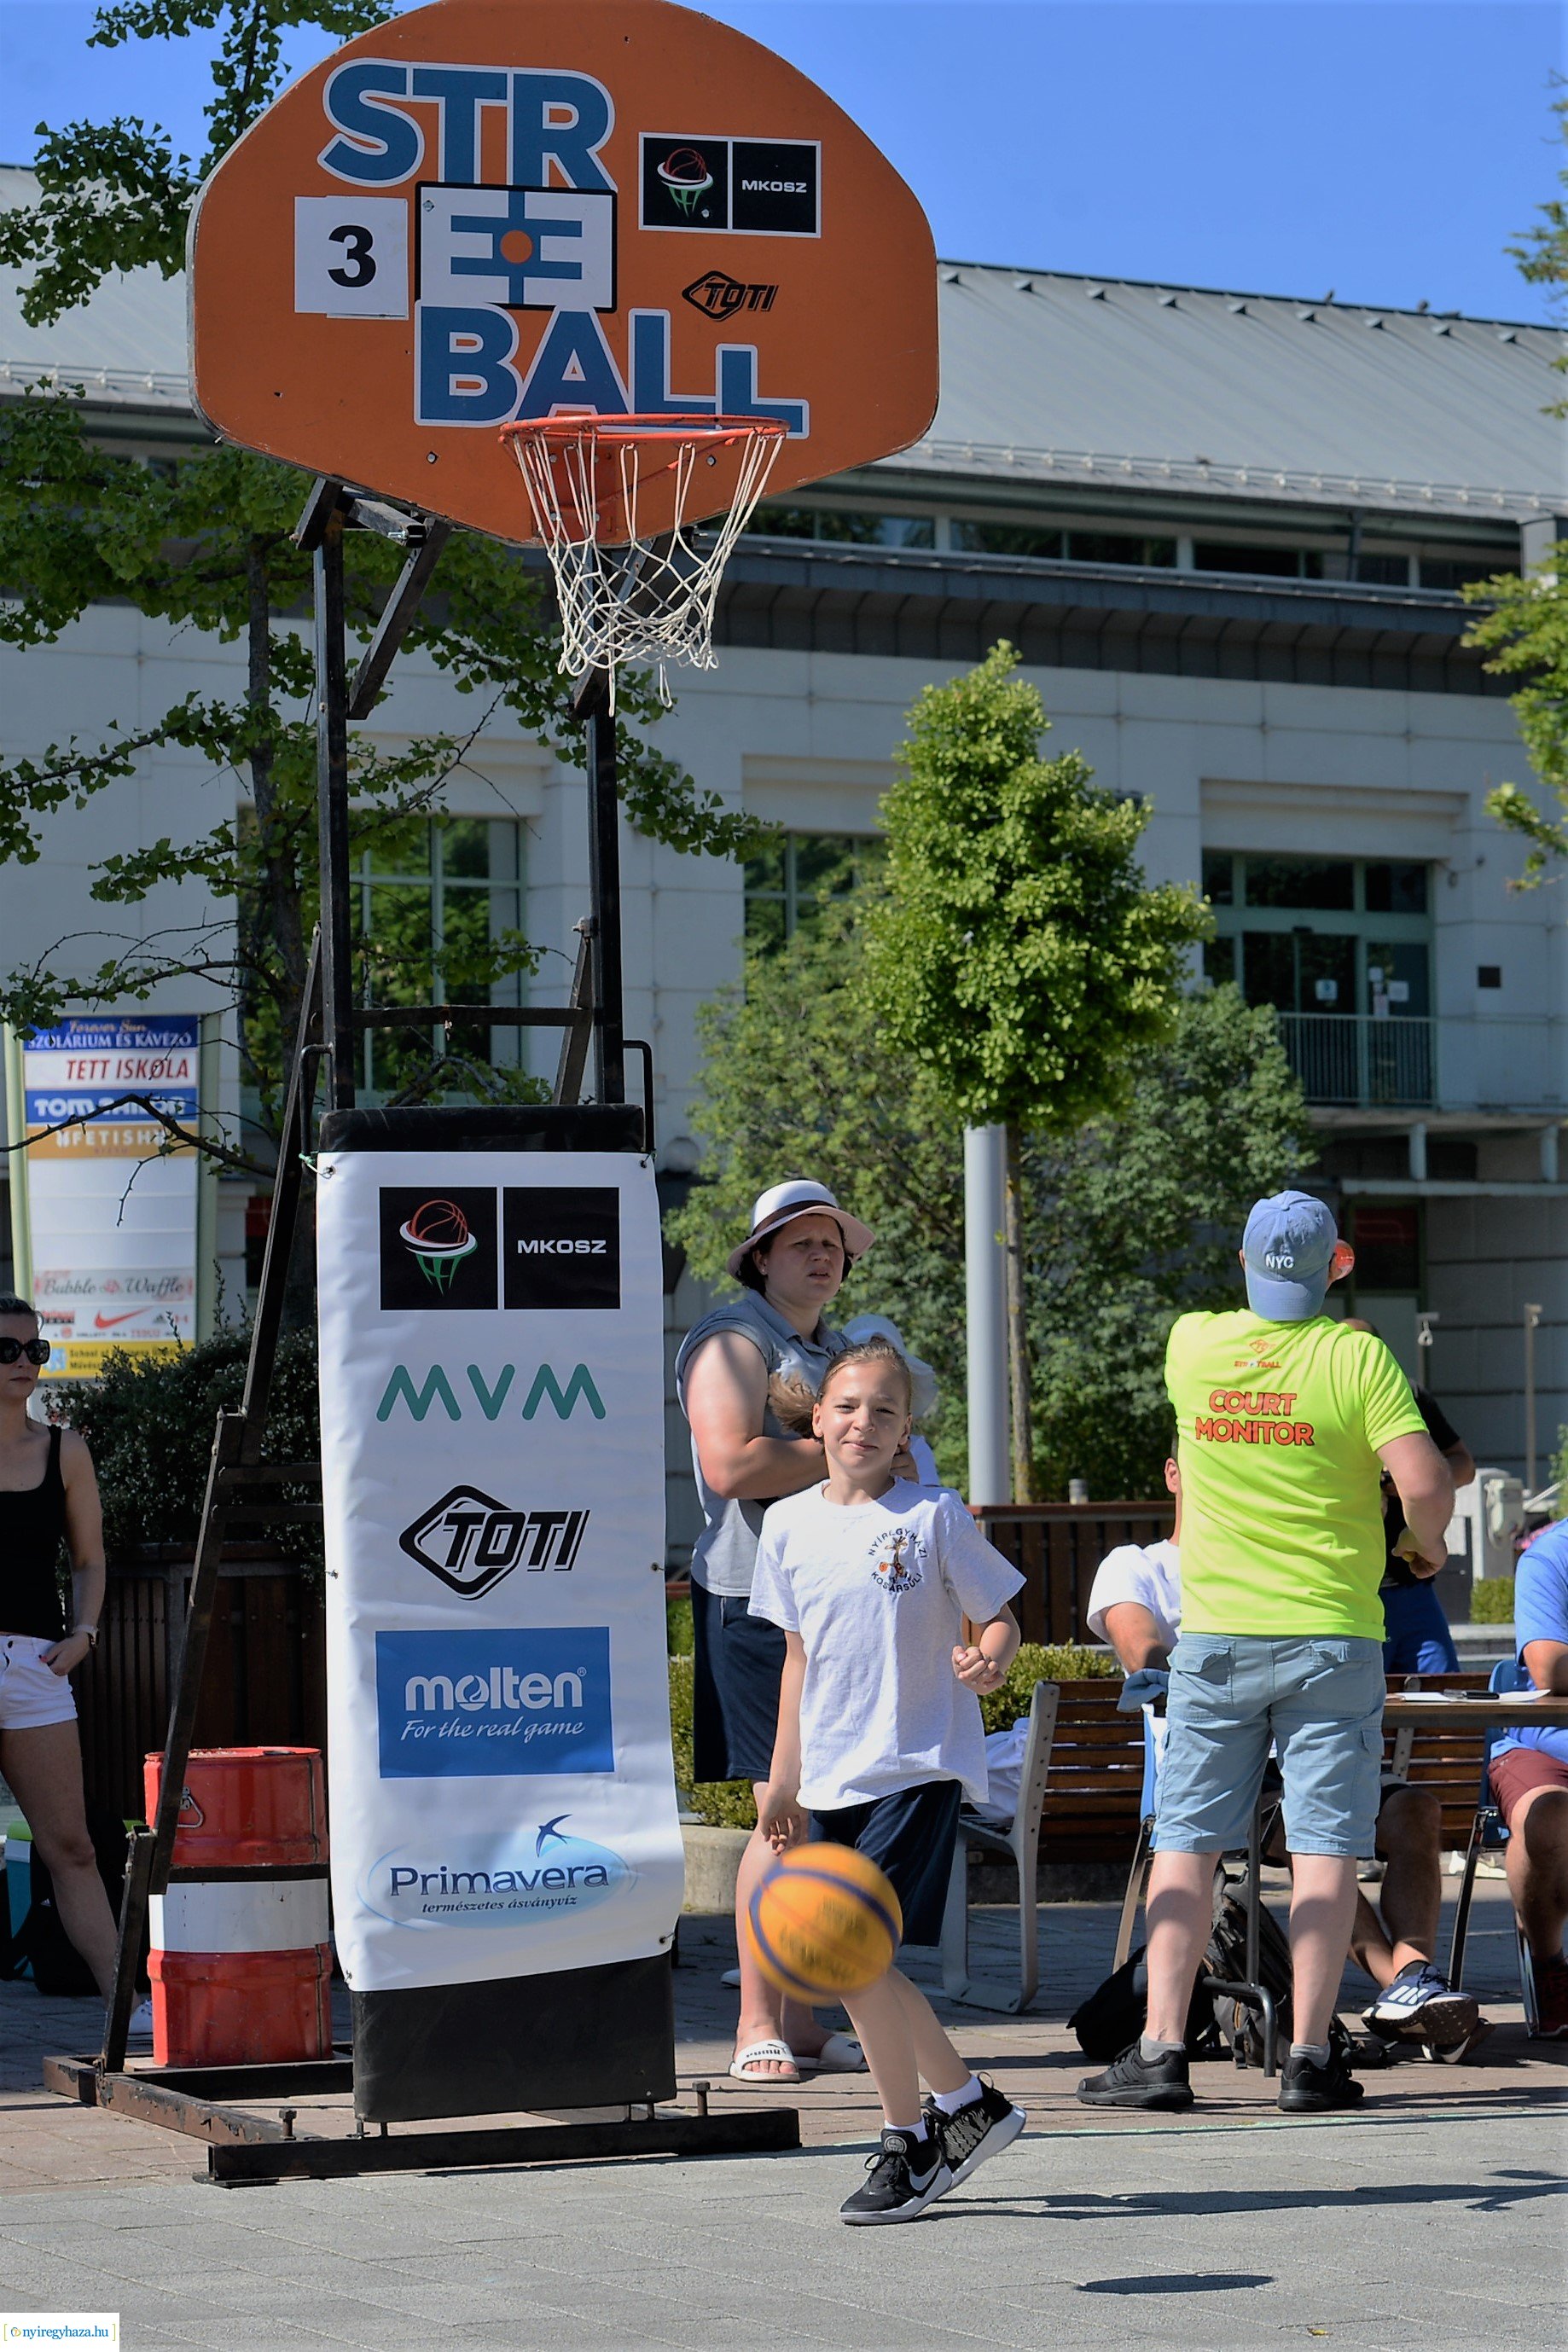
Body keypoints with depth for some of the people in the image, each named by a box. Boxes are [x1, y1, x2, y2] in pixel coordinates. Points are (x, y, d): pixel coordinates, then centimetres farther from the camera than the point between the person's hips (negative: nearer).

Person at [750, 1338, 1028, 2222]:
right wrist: (786, 1782, 18)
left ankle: (908, 2145, 3)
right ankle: (969, 2104, 28)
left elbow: (999, 1621, 0)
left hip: (917, 1767, -6)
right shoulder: (789, 1525, 9)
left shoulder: (935, 1517, -5)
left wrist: (990, 1659, -24)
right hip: (834, 1777, 6)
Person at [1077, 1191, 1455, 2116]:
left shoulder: (1191, 1344, 2)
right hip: (1331, 1636, -2)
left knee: (1186, 1843, 5)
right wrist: (1429, 1546, 3)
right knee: (1325, 1847, 0)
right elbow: (1424, 1479, -15)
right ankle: (1309, 2058, -4)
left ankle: (1163, 2050, 0)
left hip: (1216, 1637, 2)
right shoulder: (1357, 1356, -7)